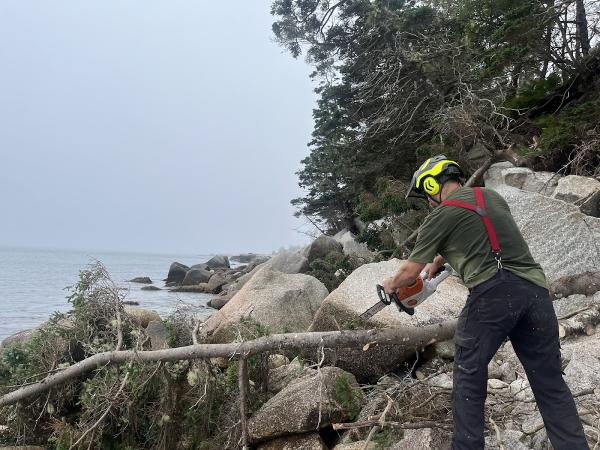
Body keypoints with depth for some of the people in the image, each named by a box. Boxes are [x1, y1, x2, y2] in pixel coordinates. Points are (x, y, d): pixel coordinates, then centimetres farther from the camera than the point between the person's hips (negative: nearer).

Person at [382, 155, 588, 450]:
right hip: (535, 290, 6)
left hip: (492, 294, -5)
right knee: (550, 383, 10)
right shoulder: (493, 197, 22)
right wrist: (439, 261, 48)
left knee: (469, 374, 11)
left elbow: (409, 273, 12)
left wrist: (391, 285, 34)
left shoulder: (439, 216, 4)